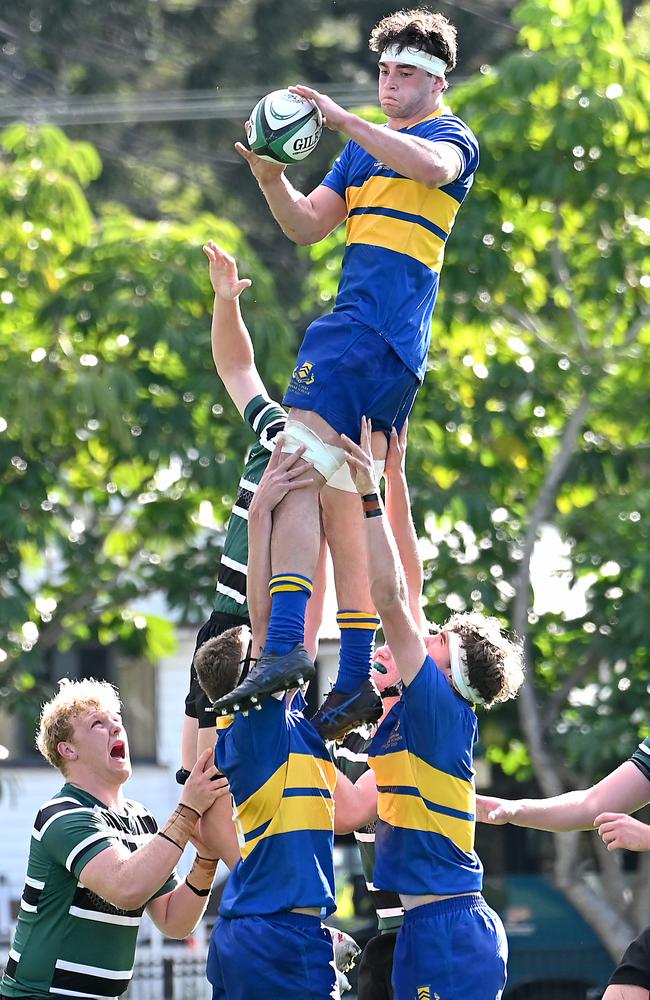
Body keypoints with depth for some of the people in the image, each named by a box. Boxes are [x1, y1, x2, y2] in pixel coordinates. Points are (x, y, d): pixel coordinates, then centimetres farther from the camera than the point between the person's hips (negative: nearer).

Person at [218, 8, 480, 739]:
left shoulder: (452, 135, 0)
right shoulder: (367, 146, 25)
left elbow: (433, 165, -25)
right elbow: (308, 226, 19)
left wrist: (342, 120, -27)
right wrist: (271, 179, 0)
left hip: (368, 327, -9)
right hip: (391, 352, 9)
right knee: (343, 505, 8)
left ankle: (283, 649, -31)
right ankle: (357, 681, 8)